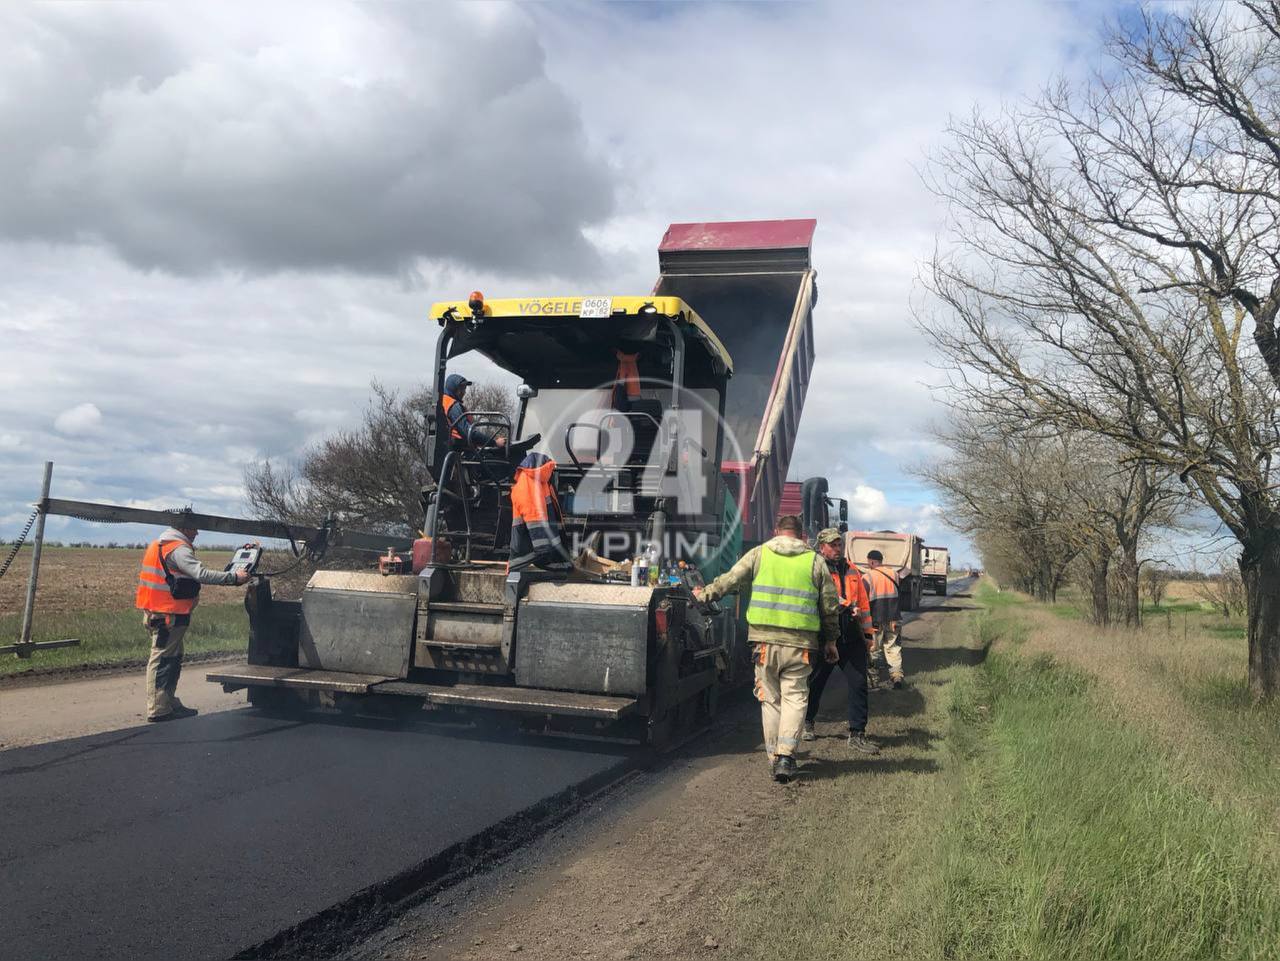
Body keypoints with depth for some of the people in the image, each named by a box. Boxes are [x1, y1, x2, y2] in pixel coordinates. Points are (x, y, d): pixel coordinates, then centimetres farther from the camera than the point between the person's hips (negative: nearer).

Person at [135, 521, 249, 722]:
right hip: (169, 615, -10)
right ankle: (158, 709, -4)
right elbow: (201, 574, -26)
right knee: (163, 659, -7)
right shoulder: (178, 549, -15)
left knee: (173, 659, 16)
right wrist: (233, 577, -23)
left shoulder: (158, 545, 18)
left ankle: (170, 703, 23)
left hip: (157, 613, 10)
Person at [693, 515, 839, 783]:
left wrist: (704, 595, 21)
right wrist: (830, 640, 21)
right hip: (800, 643, 0)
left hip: (765, 640, 0)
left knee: (770, 699, 11)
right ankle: (786, 756, -6)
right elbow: (830, 605, 11)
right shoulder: (815, 561, 8)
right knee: (794, 698, 5)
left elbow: (729, 581, 4)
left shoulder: (759, 554, 5)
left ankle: (774, 758, 15)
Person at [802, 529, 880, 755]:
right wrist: (846, 606, -23)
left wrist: (868, 634, 19)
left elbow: (863, 603, 20)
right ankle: (807, 723, 33)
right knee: (815, 683, 10)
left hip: (852, 637, 4)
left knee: (858, 683, -3)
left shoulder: (853, 570, 16)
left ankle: (857, 735, 4)